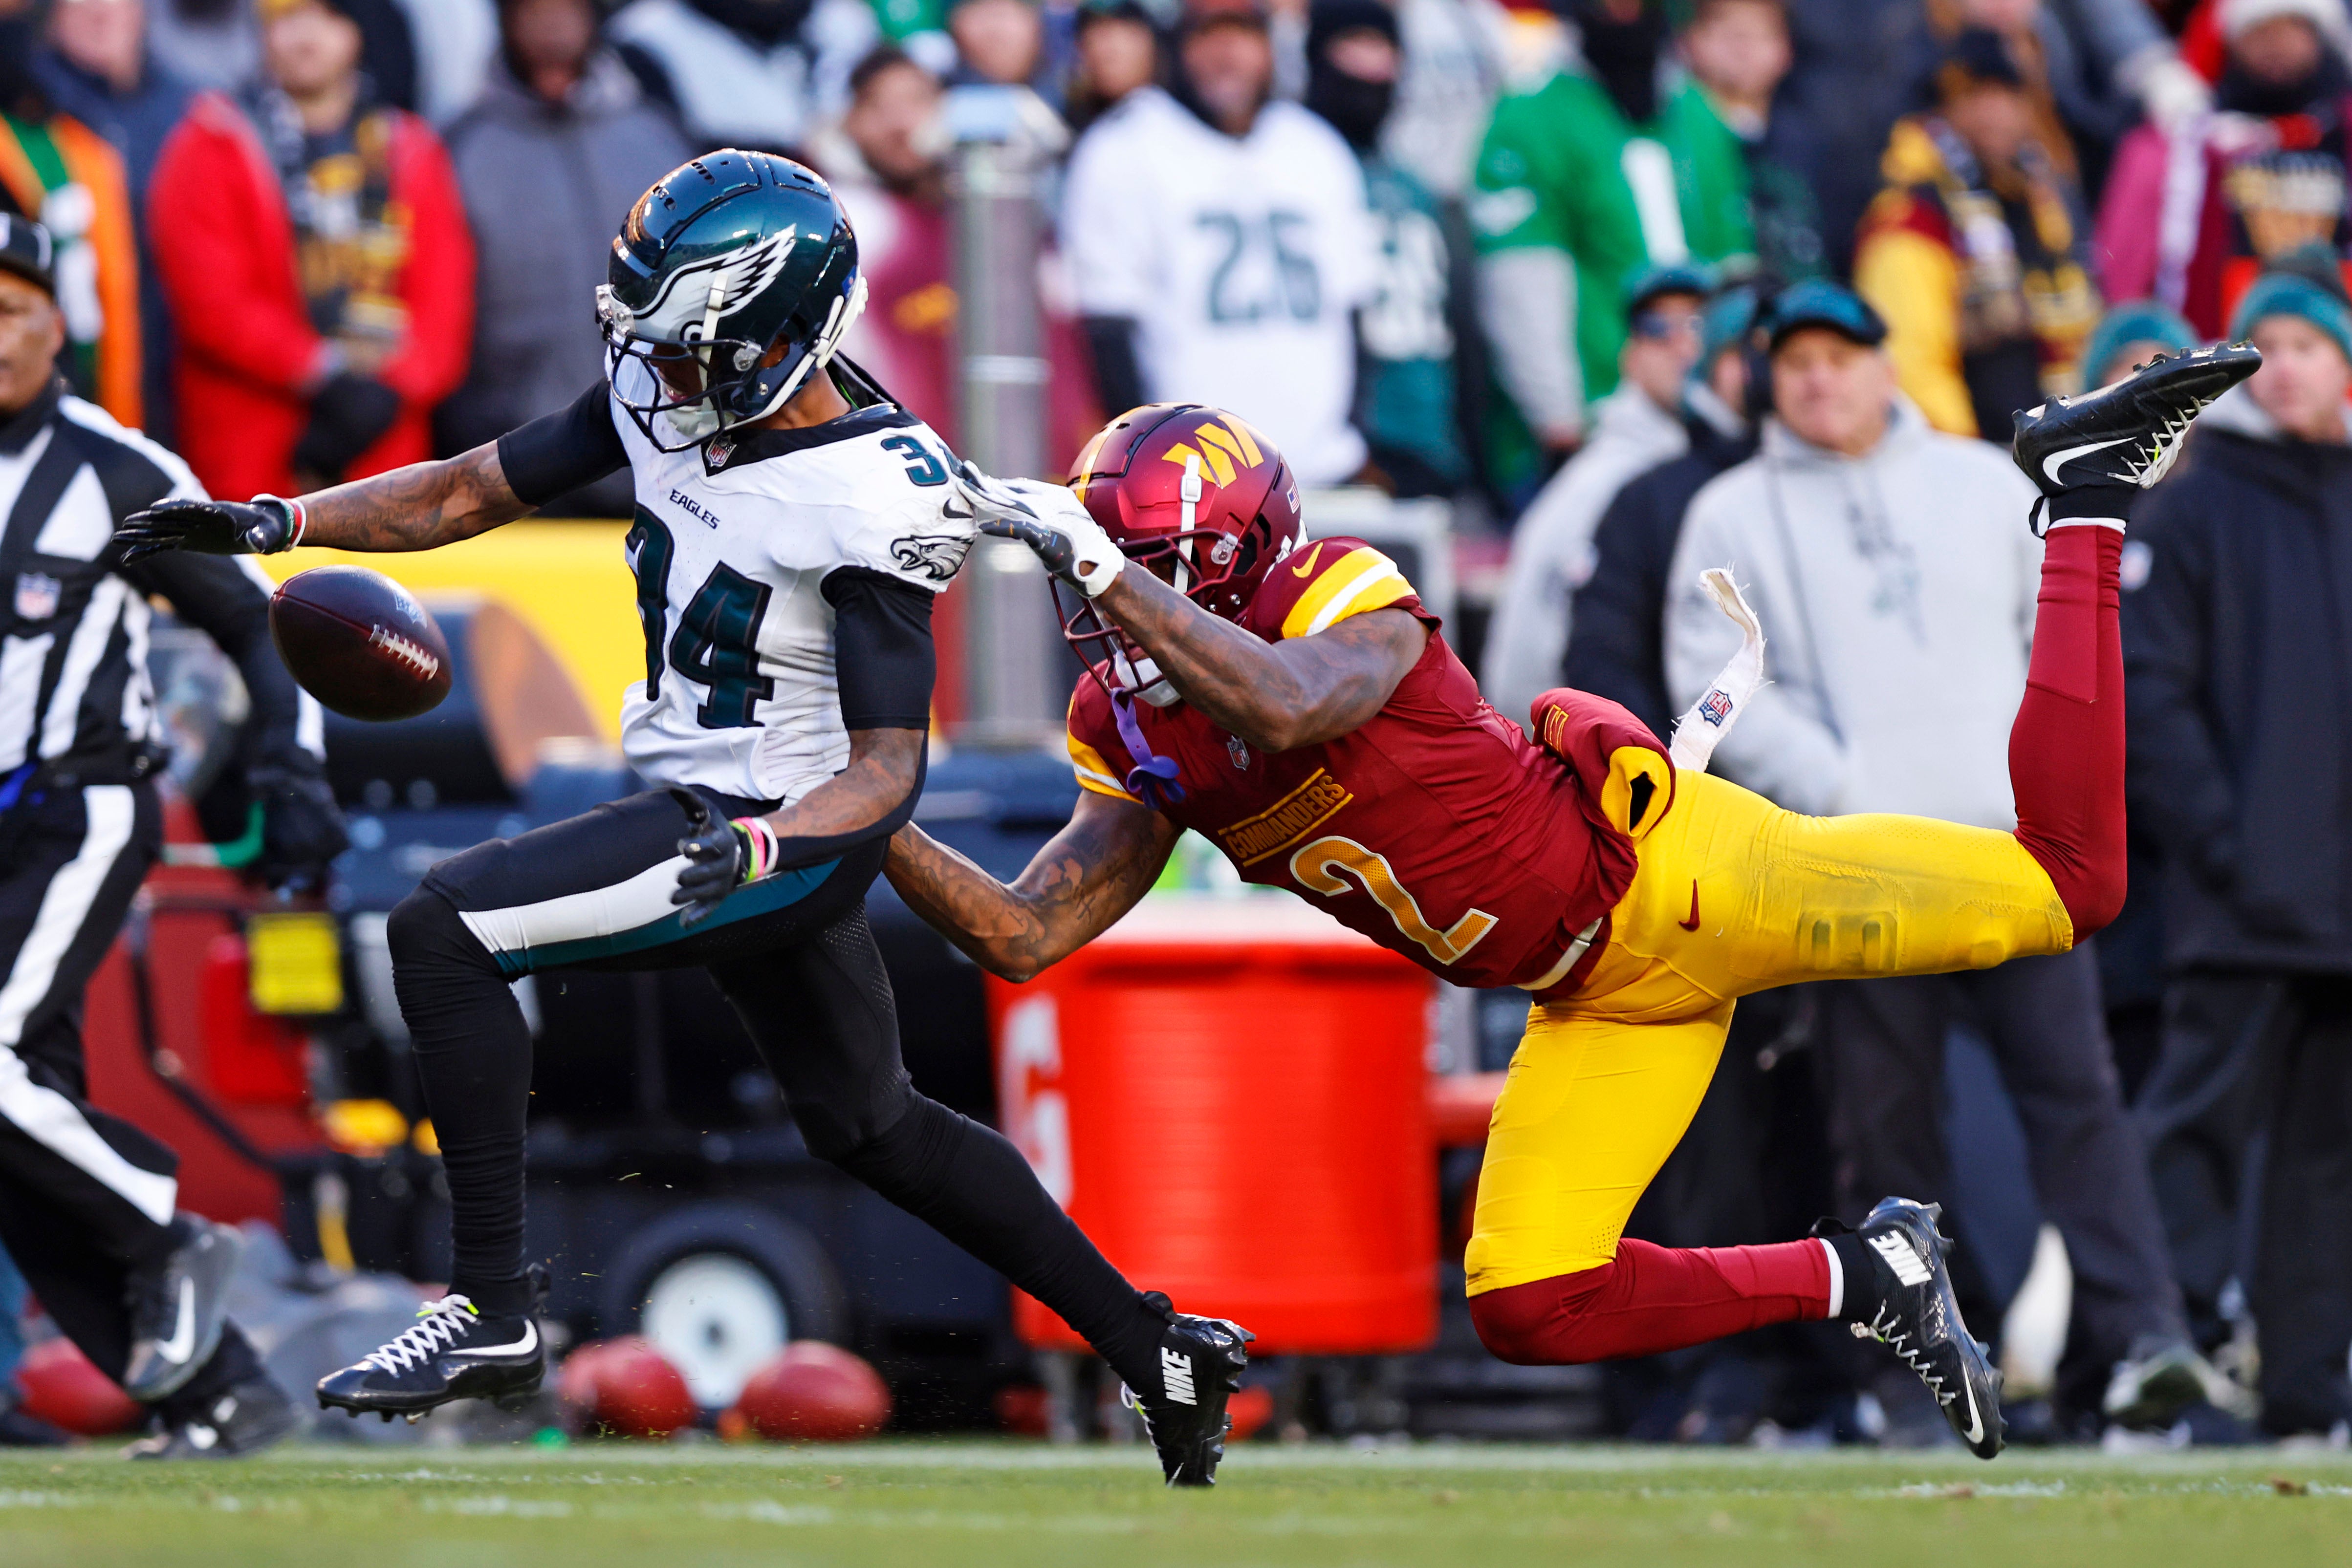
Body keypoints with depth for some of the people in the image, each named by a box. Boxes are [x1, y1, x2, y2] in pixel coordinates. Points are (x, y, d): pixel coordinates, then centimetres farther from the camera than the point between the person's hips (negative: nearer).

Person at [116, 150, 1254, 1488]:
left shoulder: (875, 500, -25)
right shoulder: (668, 397, -4)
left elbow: (888, 764, -23)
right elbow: (476, 494, 7)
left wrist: (754, 851, -39)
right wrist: (278, 521, -3)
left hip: (791, 830, -9)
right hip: (718, 815, 9)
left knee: (444, 934, -16)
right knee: (871, 1126, 22)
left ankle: (493, 1315, -15)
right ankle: (1153, 1344, 31)